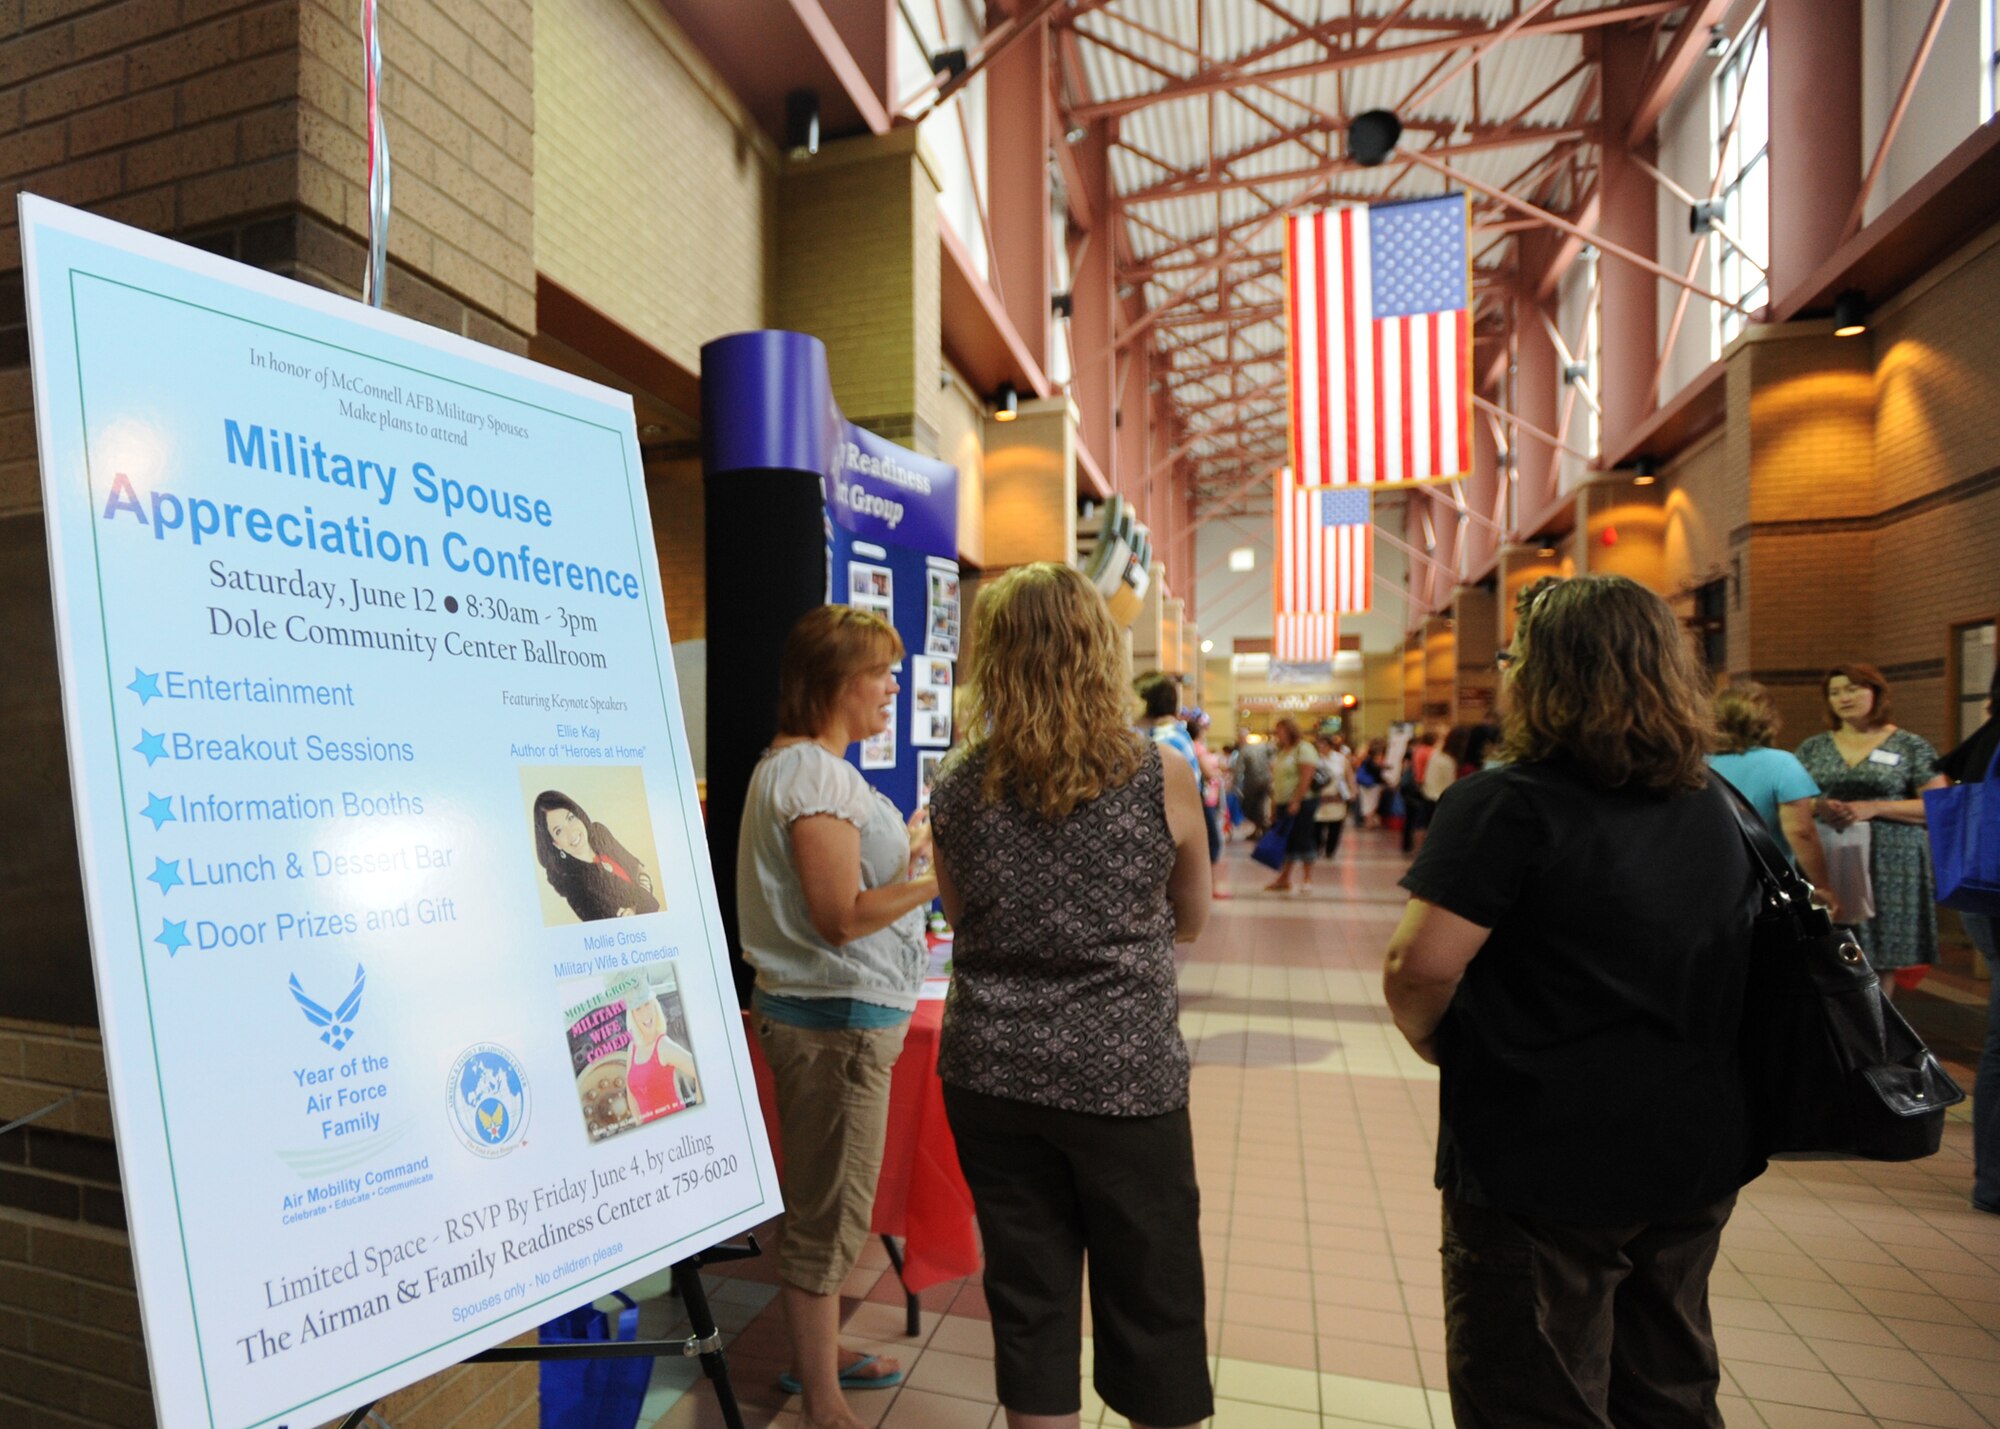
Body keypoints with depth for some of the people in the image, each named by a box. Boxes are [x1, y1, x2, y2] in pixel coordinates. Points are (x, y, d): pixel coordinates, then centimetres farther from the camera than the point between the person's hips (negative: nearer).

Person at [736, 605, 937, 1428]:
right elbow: (842, 916, -24)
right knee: (830, 1215, 4)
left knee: (829, 1204, 23)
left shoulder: (810, 766, 13)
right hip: (835, 1020, -10)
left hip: (842, 1016, 10)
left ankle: (818, 1353, 40)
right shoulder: (811, 771, -20)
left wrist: (907, 850, 11)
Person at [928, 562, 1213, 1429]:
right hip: (1125, 1075, -2)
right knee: (1153, 1308, 16)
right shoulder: (1161, 778, -10)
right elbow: (1190, 922, 5)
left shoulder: (957, 789, -5)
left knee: (1028, 1298, 16)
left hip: (990, 1076, 2)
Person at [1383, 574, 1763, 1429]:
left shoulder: (1506, 806, -20)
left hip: (1544, 1166, -8)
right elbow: (1729, 964, 18)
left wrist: (1428, 1039, -7)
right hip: (1694, 1162, 8)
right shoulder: (1717, 808, 6)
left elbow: (1420, 965, -27)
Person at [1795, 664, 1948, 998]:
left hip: (1890, 864, -2)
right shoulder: (1813, 748, 10)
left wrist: (1874, 808, -14)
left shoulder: (1911, 746, 3)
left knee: (1883, 952, 2)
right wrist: (1817, 806, -10)